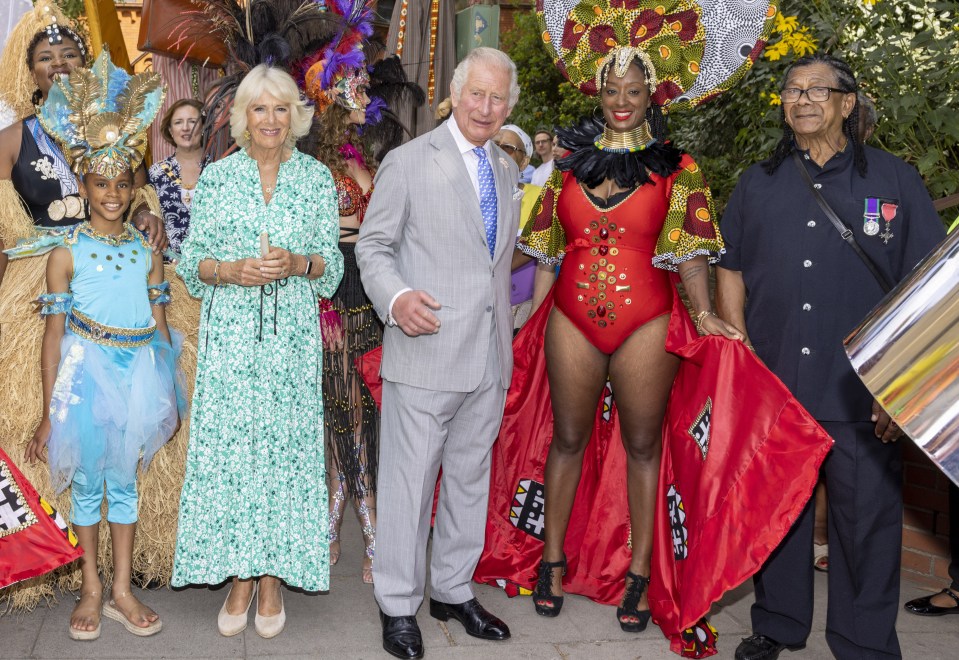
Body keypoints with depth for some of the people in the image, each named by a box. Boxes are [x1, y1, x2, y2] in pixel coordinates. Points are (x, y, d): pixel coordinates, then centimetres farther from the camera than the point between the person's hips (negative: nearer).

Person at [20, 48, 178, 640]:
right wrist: (49, 413, -6)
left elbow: (159, 325, 8)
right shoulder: (67, 253, -5)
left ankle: (121, 590, 24)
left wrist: (170, 395, 9)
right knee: (87, 484, 10)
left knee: (124, 481, 13)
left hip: (136, 376, 2)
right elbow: (54, 332, -5)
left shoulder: (147, 250, 3)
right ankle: (91, 590, 25)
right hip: (84, 375, -2)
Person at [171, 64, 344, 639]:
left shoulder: (317, 178, 7)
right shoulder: (217, 176, 6)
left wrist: (298, 263, -13)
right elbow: (193, 261, 6)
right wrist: (232, 271, -13)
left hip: (293, 336, 0)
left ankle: (273, 576, 13)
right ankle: (240, 576, 13)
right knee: (229, 444, -1)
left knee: (284, 445, 0)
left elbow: (333, 263, 7)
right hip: (230, 336, 0)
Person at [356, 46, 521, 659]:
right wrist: (395, 297, -23)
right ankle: (399, 604, 16)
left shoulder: (507, 169, 15)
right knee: (410, 481, 1)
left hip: (490, 357, 6)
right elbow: (373, 246, -3)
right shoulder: (408, 161, -3)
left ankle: (454, 591, 30)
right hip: (426, 353, -6)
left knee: (471, 478, 15)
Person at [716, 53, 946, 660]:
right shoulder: (758, 183, 11)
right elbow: (731, 271, 13)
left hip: (862, 395, -2)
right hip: (770, 386, 3)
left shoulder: (895, 180, 3)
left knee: (868, 516, 2)